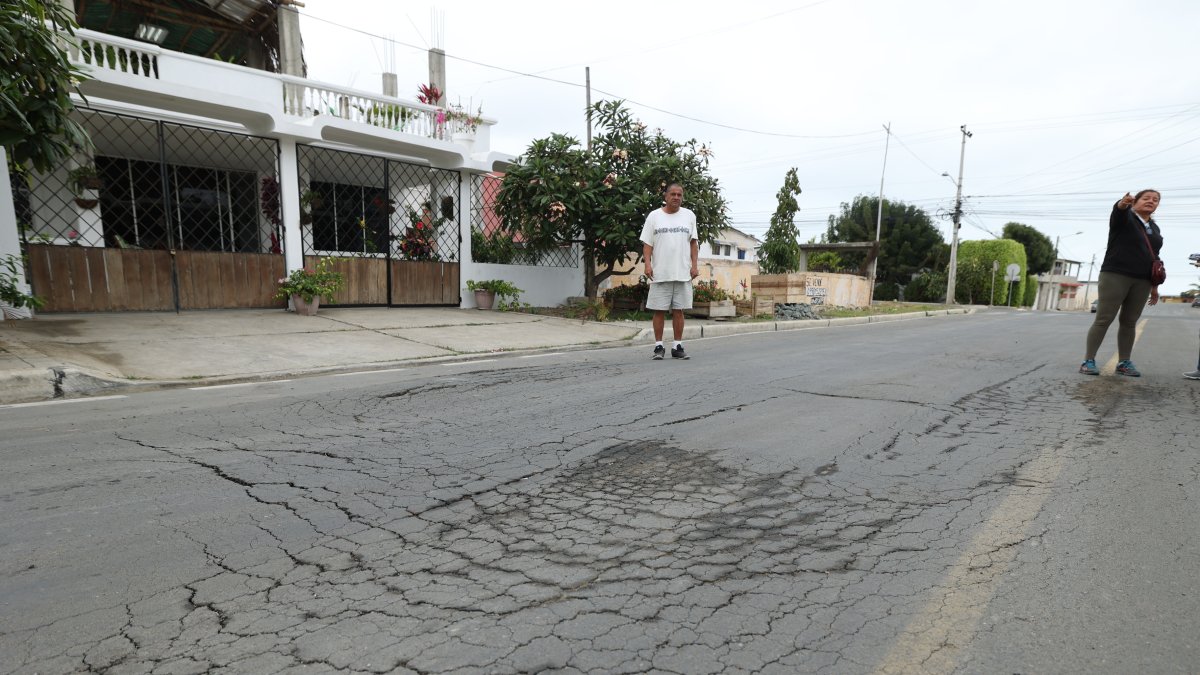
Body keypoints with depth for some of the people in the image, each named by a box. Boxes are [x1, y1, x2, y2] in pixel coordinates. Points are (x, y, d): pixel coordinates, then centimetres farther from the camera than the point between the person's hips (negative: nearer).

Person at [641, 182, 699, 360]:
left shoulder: (689, 215, 10)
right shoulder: (654, 216, 4)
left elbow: (693, 242, 10)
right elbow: (647, 244, 2)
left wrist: (695, 265, 1)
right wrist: (647, 264, -10)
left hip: (683, 273, 2)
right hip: (660, 273, -1)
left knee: (678, 310, 5)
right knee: (659, 310, 2)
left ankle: (678, 347, 13)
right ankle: (659, 346, 11)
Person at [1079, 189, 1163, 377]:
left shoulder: (1155, 228, 19)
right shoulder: (1124, 217, 2)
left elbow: (1154, 257, 21)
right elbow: (1118, 210, -24)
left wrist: (1155, 285, 16)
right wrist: (1122, 203, -49)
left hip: (1141, 281, 6)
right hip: (1115, 275, -6)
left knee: (1129, 322, 5)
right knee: (1104, 319, -9)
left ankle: (1124, 363, 9)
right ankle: (1088, 360, -9)